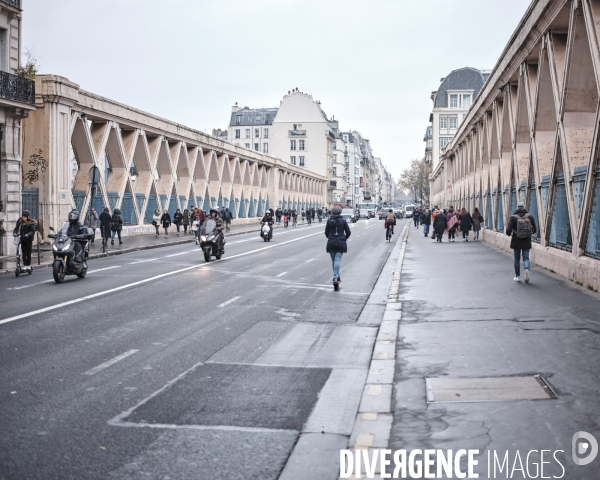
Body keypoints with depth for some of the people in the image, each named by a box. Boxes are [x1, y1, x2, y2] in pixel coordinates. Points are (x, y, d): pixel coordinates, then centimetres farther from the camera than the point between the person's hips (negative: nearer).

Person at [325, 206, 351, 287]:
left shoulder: (329, 220, -1)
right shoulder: (343, 220, -3)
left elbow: (326, 232, 2)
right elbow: (348, 232, 0)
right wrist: (345, 238, 17)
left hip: (331, 243, 1)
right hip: (341, 243, -1)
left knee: (333, 260, 13)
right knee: (338, 260, -5)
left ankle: (336, 277, 19)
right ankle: (336, 277, -18)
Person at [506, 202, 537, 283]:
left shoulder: (513, 217, -9)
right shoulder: (530, 217, -2)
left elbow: (508, 231, -14)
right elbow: (534, 230, 1)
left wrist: (510, 234, 10)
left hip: (516, 242, -1)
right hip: (527, 242, 1)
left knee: (517, 259, 12)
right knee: (526, 257, 9)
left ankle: (518, 276, 16)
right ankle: (527, 268, -21)